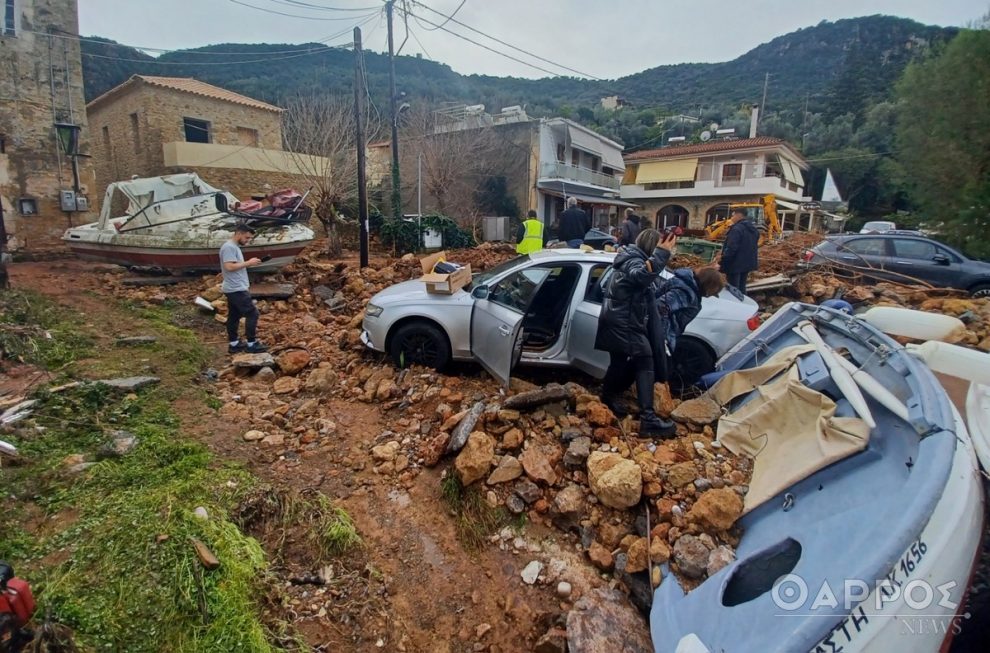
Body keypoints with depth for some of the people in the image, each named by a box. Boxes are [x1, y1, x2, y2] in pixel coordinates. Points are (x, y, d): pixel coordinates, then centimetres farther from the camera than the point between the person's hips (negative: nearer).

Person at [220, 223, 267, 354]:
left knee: (234, 316, 14)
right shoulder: (229, 247, -16)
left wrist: (248, 264, 10)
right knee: (252, 313, -7)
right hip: (236, 289, -11)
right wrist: (248, 263, -18)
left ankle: (234, 344, 21)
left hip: (235, 289, 11)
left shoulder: (234, 247, 17)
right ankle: (251, 344, -1)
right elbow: (229, 266, -25)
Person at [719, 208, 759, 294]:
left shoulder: (737, 229, -19)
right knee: (741, 288, 18)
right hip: (747, 263, 9)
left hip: (736, 264, -9)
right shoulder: (753, 229, 13)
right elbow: (753, 247, 21)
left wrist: (721, 263, -19)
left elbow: (731, 248, -25)